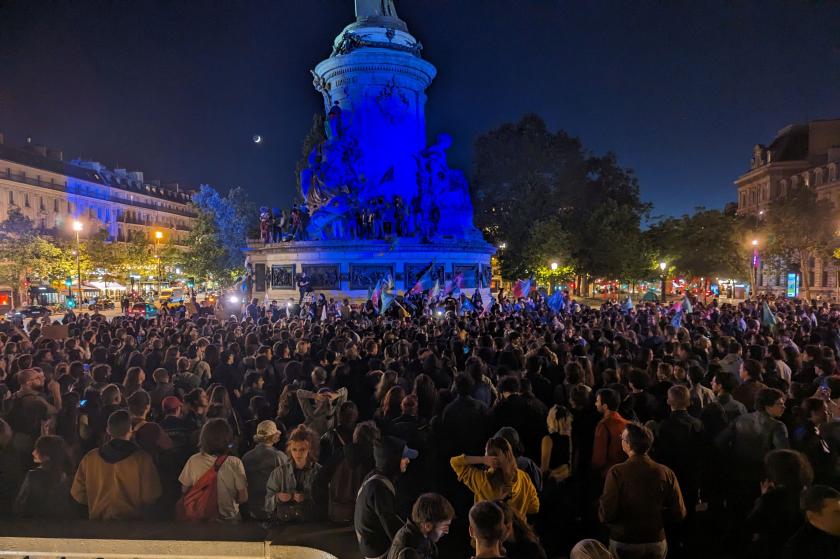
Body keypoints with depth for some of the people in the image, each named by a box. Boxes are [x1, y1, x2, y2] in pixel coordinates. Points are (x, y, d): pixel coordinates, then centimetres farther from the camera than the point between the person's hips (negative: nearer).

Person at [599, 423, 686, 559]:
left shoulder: (616, 472, -19)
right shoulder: (666, 473, -10)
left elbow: (606, 515, -20)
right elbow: (679, 513, -5)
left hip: (623, 544, -3)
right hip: (657, 543, 3)